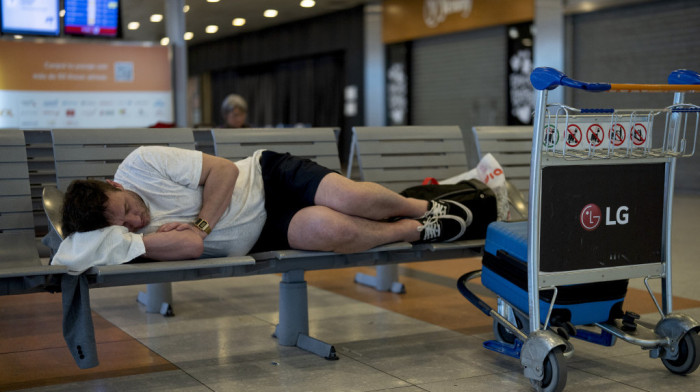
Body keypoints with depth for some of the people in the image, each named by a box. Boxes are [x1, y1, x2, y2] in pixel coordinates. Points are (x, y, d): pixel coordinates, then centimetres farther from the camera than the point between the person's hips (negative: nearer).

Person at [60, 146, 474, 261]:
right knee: (328, 228, -29)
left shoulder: (141, 164, -14)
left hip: (267, 176, 0)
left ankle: (422, 206, 8)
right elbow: (190, 246, -24)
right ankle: (415, 231, 0)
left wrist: (200, 224, -20)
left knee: (350, 199, -26)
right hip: (264, 238, 0)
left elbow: (224, 170, -11)